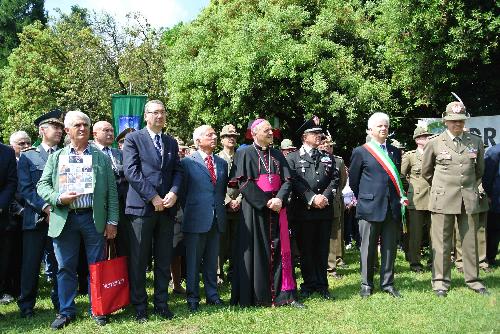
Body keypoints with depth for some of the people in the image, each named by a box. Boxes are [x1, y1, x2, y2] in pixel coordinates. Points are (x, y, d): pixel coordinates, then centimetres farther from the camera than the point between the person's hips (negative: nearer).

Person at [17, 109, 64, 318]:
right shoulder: (27, 157, 6)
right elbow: (25, 189, -2)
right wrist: (46, 207, -13)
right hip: (35, 219, -1)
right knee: (31, 264, 5)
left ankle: (59, 302, 18)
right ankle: (26, 306, 17)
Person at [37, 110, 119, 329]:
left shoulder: (102, 157, 8)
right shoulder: (56, 157, 11)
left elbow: (112, 191, 4)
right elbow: (42, 185, 6)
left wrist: (112, 221, -2)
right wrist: (58, 198, -13)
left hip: (94, 218, -1)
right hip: (64, 219, 1)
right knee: (65, 268, 8)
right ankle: (66, 311, 21)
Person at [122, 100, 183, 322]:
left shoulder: (171, 142, 17)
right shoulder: (133, 139, 1)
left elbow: (177, 170, 11)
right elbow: (131, 171, -9)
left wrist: (173, 192, -8)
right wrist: (152, 197, -14)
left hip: (166, 207, 5)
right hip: (141, 206, -4)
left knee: (164, 260, 9)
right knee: (138, 261, 2)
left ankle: (162, 304, 20)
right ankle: (139, 307, 14)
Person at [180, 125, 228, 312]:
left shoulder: (222, 163, 12)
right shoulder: (187, 162, -4)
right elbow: (183, 191, 0)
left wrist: (220, 208, 11)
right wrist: (189, 212, 2)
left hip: (217, 219, 5)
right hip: (196, 219, -4)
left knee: (212, 260, 13)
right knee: (193, 261, 4)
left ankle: (212, 295, 24)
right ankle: (192, 298, 14)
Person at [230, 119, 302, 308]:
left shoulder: (277, 155, 13)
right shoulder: (244, 154, -1)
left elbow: (287, 180, 7)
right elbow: (243, 182, -11)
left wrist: (279, 199, -12)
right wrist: (265, 202, -16)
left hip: (276, 207, 4)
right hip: (254, 209, -4)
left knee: (278, 250, 4)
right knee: (256, 251, -1)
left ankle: (283, 294, 9)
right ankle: (255, 296, 8)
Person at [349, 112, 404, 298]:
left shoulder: (395, 152, 14)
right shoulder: (360, 152, 0)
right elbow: (353, 180, 6)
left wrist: (399, 197, 14)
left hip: (392, 207, 4)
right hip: (370, 207, -4)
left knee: (390, 248, 8)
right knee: (368, 248, 4)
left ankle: (387, 283, 20)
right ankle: (366, 284, 15)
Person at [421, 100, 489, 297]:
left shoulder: (476, 142, 7)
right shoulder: (434, 143, 0)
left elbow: (479, 170, 21)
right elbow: (426, 171, 12)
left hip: (469, 199, 2)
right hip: (443, 199, -2)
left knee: (470, 241, 8)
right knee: (442, 243, 1)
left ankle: (473, 280, 20)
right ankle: (441, 281, 10)